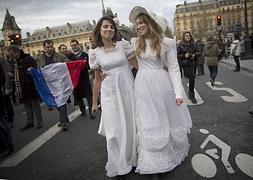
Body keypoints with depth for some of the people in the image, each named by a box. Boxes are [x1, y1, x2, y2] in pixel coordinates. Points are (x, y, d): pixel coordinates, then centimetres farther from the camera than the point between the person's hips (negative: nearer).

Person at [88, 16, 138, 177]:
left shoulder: (123, 44, -1)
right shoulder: (95, 53, 1)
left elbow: (138, 65, 3)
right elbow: (97, 79, 7)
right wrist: (94, 102, 11)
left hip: (128, 90, 1)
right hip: (109, 93, 0)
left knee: (131, 125, 12)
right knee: (115, 130, 4)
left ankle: (132, 158, 38)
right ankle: (118, 166, 28)